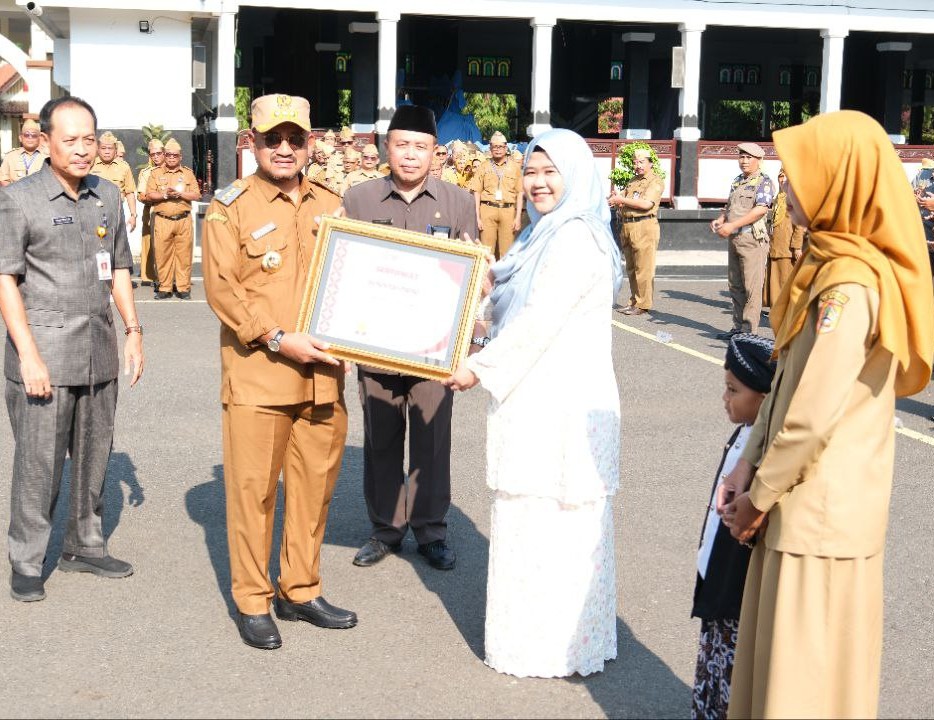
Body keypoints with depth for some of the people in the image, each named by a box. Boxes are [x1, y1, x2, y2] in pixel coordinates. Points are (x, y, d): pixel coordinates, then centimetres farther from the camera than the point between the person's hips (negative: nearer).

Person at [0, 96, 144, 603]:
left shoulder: (109, 197, 10)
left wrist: (133, 330, 11)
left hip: (98, 352, 5)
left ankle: (84, 546, 29)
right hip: (43, 354, -5)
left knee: (94, 454, 13)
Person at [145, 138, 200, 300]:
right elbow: (149, 195, 2)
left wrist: (180, 193, -9)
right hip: (162, 220, 0)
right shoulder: (156, 173, 10)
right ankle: (164, 288, 6)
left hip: (183, 220, 0)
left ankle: (183, 288, 5)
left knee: (184, 254, -1)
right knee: (162, 254, -1)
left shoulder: (188, 173, 12)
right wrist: (165, 195, -12)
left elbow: (196, 195, 5)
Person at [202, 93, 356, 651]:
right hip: (257, 375, -4)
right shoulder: (230, 207, -2)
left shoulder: (331, 205, 13)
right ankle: (253, 603, 14)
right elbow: (222, 288, -9)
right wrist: (278, 340, -16)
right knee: (253, 488, 1)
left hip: (323, 375, 5)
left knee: (316, 483, 10)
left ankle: (301, 591, 25)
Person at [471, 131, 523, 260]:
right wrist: (478, 217, -2)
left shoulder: (515, 167, 8)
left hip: (508, 211, 0)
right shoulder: (484, 166, 8)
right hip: (488, 209, 0)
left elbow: (519, 193, 7)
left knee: (506, 251, 0)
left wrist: (518, 217, 0)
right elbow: (476, 192, 5)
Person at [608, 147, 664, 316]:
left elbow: (646, 204, -18)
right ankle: (634, 301, 21)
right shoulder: (633, 180, 21)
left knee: (643, 268, -7)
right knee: (631, 269, 13)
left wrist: (622, 200, -13)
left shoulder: (655, 182, -5)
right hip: (627, 227, 8)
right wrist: (616, 197, -5)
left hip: (644, 227, -8)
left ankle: (643, 305, -4)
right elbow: (623, 195, 20)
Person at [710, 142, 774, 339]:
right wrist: (719, 220, 3)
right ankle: (738, 326, 17)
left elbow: (760, 210, -17)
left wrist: (732, 226, -20)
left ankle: (749, 329, -5)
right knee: (735, 285, 10)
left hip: (752, 239, -8)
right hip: (734, 239, 8)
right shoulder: (737, 181, 19)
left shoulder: (763, 181, -5)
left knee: (752, 287, -6)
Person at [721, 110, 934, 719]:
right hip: (813, 502, 9)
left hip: (822, 509, -9)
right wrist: (750, 465, 5)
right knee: (787, 655, 20)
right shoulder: (831, 263, 9)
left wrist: (759, 496, -10)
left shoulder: (849, 283, -22)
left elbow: (813, 416, -23)